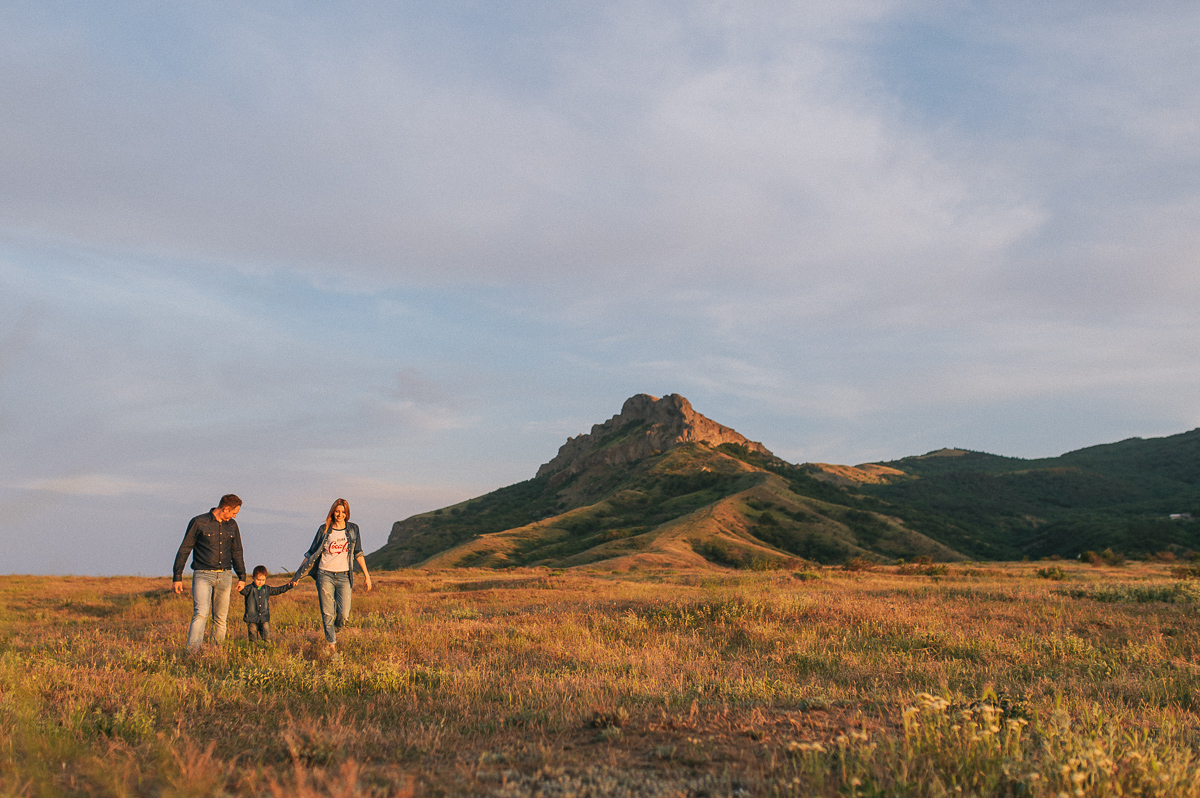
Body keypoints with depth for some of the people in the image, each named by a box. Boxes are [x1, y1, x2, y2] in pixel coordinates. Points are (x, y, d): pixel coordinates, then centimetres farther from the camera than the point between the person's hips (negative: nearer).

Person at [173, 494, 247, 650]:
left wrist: (242, 576, 19)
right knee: (201, 613, -20)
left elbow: (237, 552, 22)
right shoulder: (198, 522, -2)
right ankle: (191, 651, -24)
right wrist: (178, 577, -2)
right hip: (203, 575, -5)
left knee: (221, 618, 5)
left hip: (224, 577, 5)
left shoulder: (232, 526, 13)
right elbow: (184, 550, 1)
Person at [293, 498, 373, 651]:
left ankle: (335, 632, 21)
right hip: (325, 575, -1)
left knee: (344, 613, -9)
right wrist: (298, 575, 11)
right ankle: (331, 643, 10)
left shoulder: (353, 529, 7)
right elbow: (312, 553, 9)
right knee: (327, 614, -3)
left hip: (344, 576, 1)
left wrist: (366, 574, 10)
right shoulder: (324, 529, 3)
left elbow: (358, 553, 14)